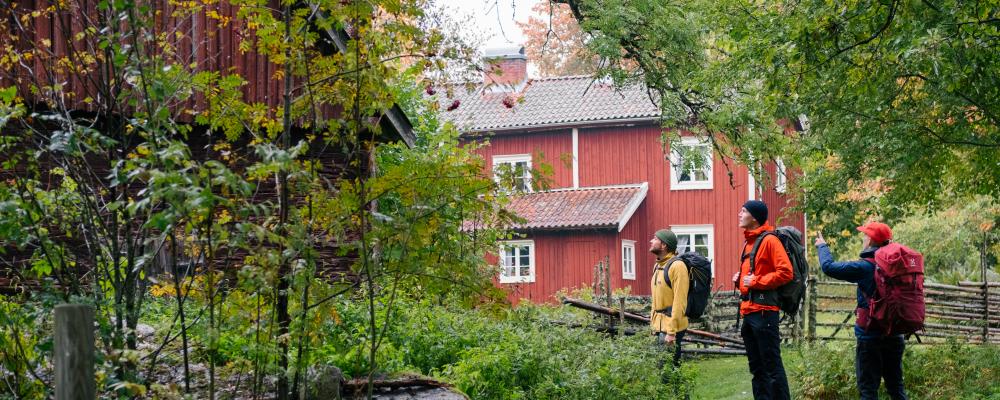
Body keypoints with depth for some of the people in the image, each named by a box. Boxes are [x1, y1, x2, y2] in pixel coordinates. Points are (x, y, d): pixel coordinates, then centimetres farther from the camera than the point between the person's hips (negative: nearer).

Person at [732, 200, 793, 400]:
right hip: (748, 311, 9)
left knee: (772, 365, -8)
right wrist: (740, 278, 10)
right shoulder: (748, 242, 17)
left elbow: (785, 272, -17)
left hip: (764, 311, -9)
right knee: (756, 367, 12)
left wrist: (756, 281, -16)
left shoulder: (769, 241, -9)